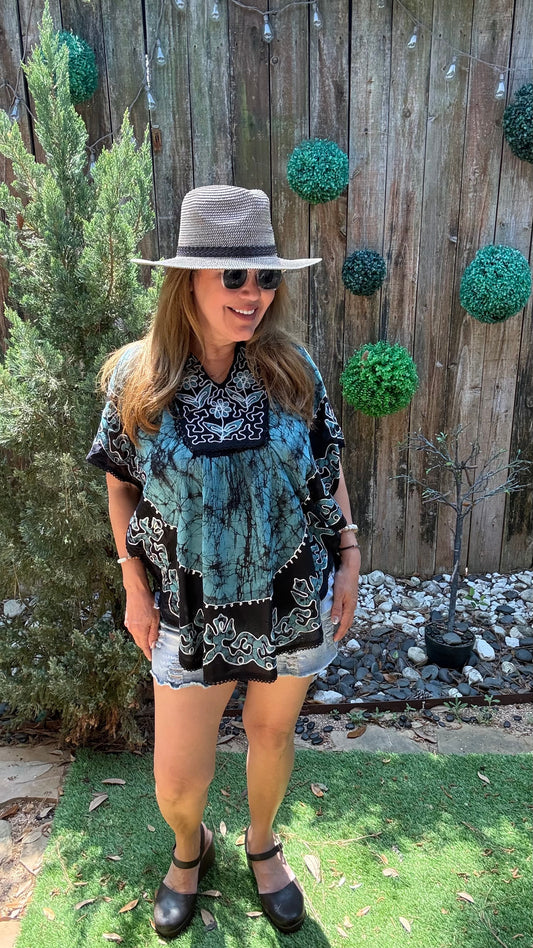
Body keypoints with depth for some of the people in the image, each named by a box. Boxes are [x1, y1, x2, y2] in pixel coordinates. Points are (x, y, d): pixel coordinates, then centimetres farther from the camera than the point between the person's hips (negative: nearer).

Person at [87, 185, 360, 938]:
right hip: (193, 608, 0)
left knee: (272, 733, 20)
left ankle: (263, 845, 53)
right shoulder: (137, 378, -11)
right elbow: (121, 486, 0)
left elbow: (328, 469, 3)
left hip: (294, 598, 1)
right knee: (177, 778, 8)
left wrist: (349, 559, 1)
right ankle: (189, 850, 47)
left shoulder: (293, 369, -8)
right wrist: (135, 587, -1)